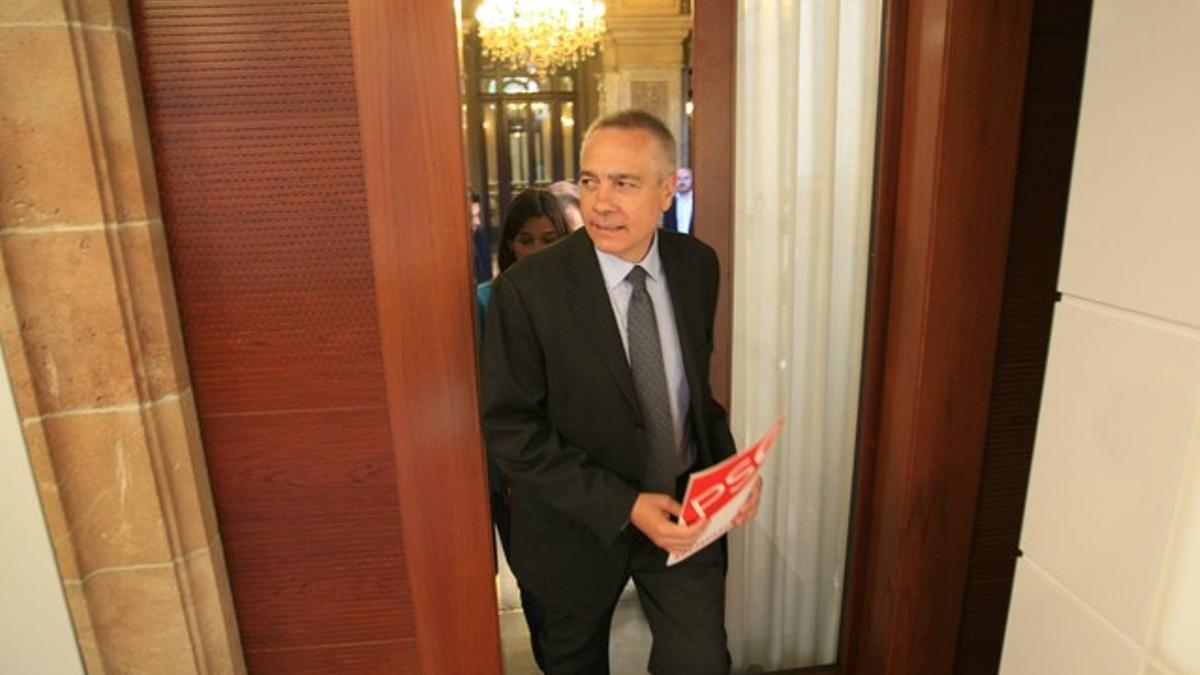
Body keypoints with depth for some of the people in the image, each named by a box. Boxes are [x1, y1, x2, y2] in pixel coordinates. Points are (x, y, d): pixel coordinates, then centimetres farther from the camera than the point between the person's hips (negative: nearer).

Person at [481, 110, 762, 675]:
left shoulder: (697, 264, -6)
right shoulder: (527, 289, -21)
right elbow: (510, 431, -18)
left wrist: (729, 465, -8)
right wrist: (623, 506, -24)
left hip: (683, 507, 3)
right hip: (580, 521, -2)